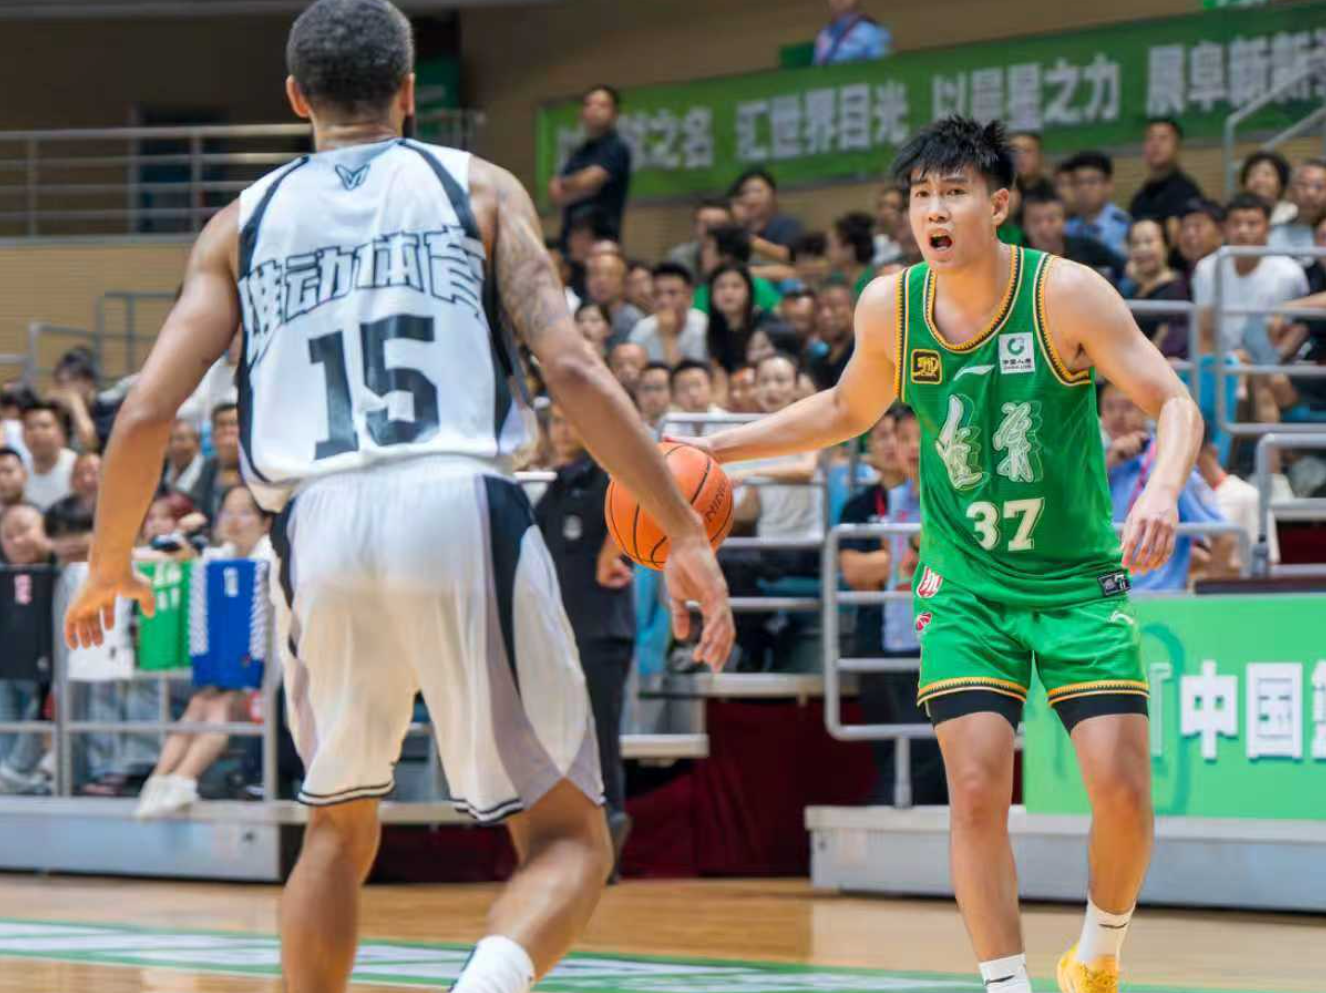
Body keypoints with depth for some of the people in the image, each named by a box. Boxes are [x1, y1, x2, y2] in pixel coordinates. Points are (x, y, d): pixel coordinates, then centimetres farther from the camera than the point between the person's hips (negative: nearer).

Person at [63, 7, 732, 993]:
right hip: (460, 507, -2)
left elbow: (148, 411, 10)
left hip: (322, 523, 3)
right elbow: (573, 369, 1)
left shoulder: (244, 222, 19)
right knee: (568, 839, 4)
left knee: (339, 828, 26)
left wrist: (110, 565, 26)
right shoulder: (477, 187, 14)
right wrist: (686, 534, 4)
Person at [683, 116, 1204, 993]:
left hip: (1079, 581, -2)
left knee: (1122, 788, -9)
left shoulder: (1064, 294, -16)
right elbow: (848, 410, 16)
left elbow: (1174, 403, -14)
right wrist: (717, 449, 9)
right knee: (977, 790, -13)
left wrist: (1163, 489, -35)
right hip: (966, 585, 2)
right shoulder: (890, 307, -5)